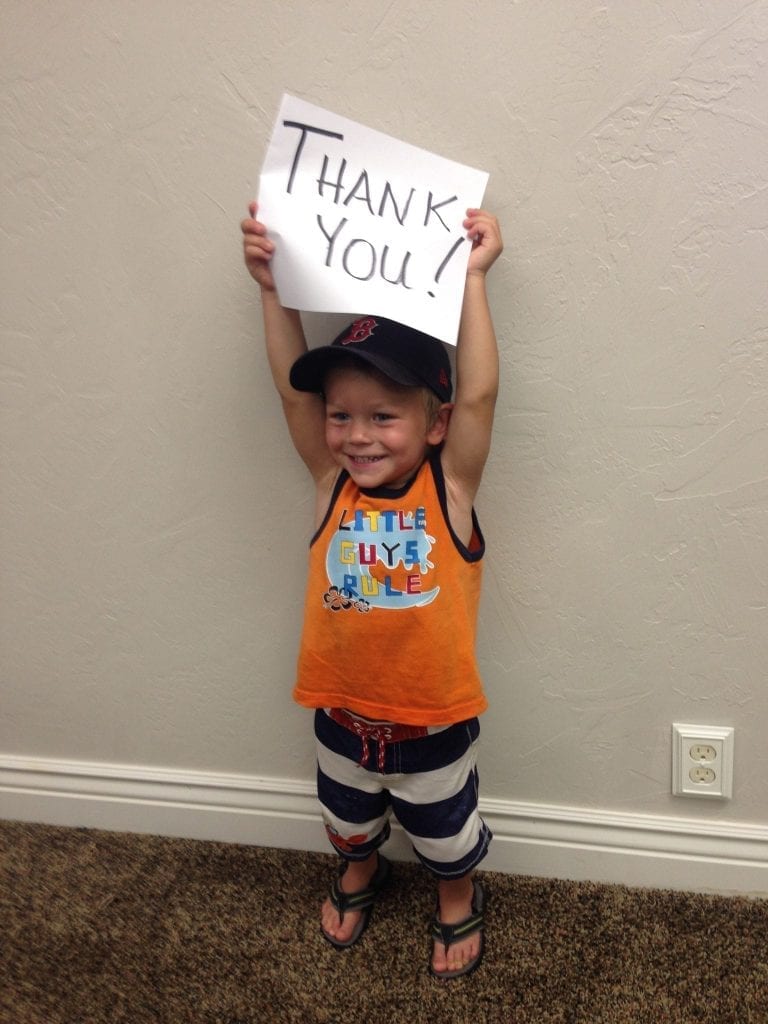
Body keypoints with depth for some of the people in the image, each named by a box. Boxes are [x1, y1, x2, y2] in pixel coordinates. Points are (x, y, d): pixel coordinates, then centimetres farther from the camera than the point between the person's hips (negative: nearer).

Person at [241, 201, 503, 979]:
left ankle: (459, 901, 55)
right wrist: (272, 286, -23)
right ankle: (359, 874, 63)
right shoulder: (332, 484, -13)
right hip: (342, 713, 3)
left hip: (433, 720, -2)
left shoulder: (449, 486, -20)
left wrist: (470, 277, -27)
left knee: (445, 831, 24)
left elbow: (479, 394, -30)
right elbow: (291, 390, -20)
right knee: (347, 819, 31)